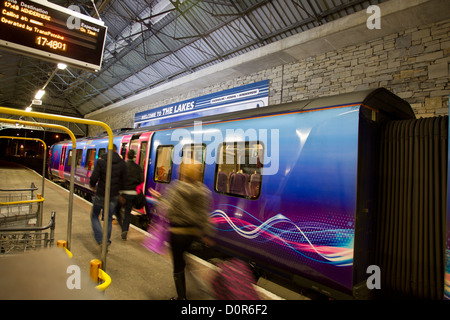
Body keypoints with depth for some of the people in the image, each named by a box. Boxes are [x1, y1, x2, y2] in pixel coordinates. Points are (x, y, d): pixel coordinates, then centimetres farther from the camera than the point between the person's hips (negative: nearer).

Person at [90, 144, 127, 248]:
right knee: (109, 218, 17)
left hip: (101, 194, -2)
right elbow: (123, 180, 1)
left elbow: (94, 177, -14)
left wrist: (92, 185, 7)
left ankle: (100, 240, 5)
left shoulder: (101, 160, -10)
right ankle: (107, 241, 19)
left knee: (94, 216, 16)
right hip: (113, 196, 3)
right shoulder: (122, 163, -2)